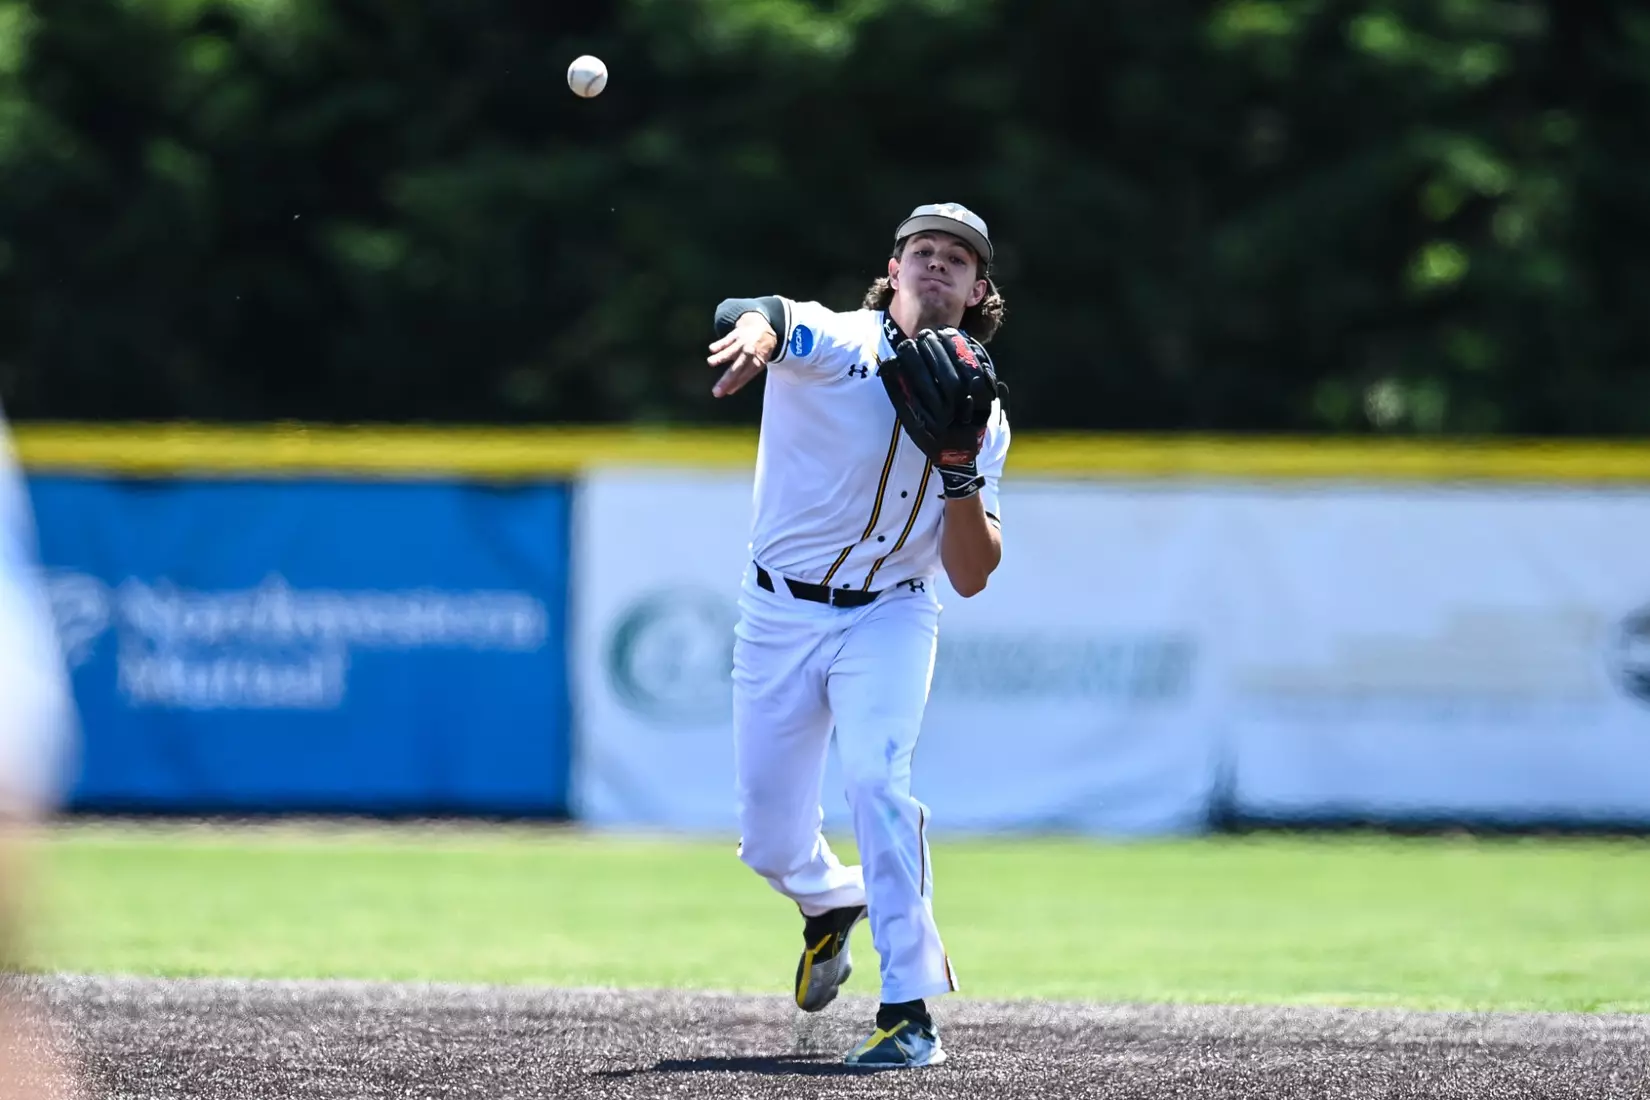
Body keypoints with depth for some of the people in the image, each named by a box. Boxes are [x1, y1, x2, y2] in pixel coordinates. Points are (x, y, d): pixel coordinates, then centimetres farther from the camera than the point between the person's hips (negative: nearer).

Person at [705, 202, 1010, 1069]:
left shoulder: (981, 416, -2)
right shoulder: (833, 346, -11)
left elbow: (970, 579, -5)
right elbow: (746, 315, -36)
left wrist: (961, 473, -21)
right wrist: (756, 330, -61)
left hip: (889, 616, 0)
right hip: (780, 614, 0)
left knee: (877, 779, -26)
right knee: (768, 840, 5)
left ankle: (909, 1011, -22)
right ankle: (830, 901, 43)